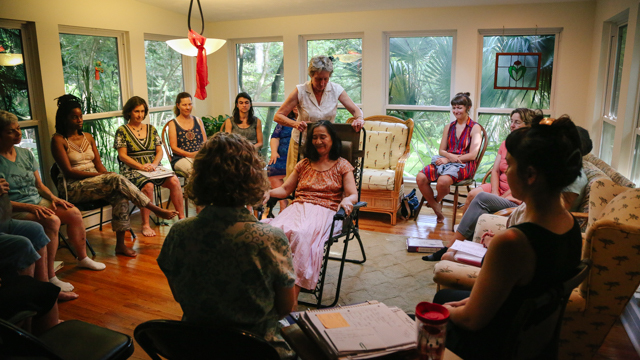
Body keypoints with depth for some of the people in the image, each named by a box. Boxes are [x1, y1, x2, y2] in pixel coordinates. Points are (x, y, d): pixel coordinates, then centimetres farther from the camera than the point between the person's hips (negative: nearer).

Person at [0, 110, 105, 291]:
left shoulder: (26, 154, 9)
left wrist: (53, 198, -5)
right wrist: (30, 207, -24)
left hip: (38, 201, 7)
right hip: (15, 209, -7)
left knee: (74, 213, -10)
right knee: (52, 221, -32)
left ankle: (83, 258, 10)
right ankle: (49, 277, -25)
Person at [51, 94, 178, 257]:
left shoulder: (88, 137, 16)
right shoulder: (58, 140, -4)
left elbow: (99, 164, 11)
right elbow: (68, 171, -12)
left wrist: (107, 175, -10)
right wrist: (100, 175, -17)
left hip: (94, 182, 5)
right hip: (73, 187, -5)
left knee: (120, 194, -28)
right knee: (117, 180, -28)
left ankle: (120, 244, -25)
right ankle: (157, 210, -22)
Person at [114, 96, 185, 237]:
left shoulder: (151, 129, 17)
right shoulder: (122, 131, 5)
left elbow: (159, 151, 12)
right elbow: (122, 156, -3)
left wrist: (154, 164, -9)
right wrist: (141, 166, -17)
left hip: (153, 169, 4)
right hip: (132, 170, -4)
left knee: (174, 180, -25)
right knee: (147, 185, -36)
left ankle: (182, 217, -17)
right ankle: (145, 225, -26)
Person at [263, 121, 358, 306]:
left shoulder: (342, 166, 14)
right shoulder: (304, 164, 26)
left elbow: (353, 194, 3)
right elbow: (285, 189, 22)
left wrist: (347, 201, -22)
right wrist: (268, 192, 1)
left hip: (325, 211, -3)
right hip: (298, 207, 4)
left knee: (302, 234, -37)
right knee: (275, 229, -32)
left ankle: (294, 292, -35)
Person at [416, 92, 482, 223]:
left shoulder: (475, 128, 1)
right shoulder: (448, 127, 18)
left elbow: (472, 155, -7)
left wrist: (448, 159, -13)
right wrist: (450, 156, -10)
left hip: (464, 164, -5)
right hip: (446, 161, 5)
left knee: (443, 181, -36)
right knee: (420, 178, -22)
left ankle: (437, 200, 3)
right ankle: (437, 210, -5)